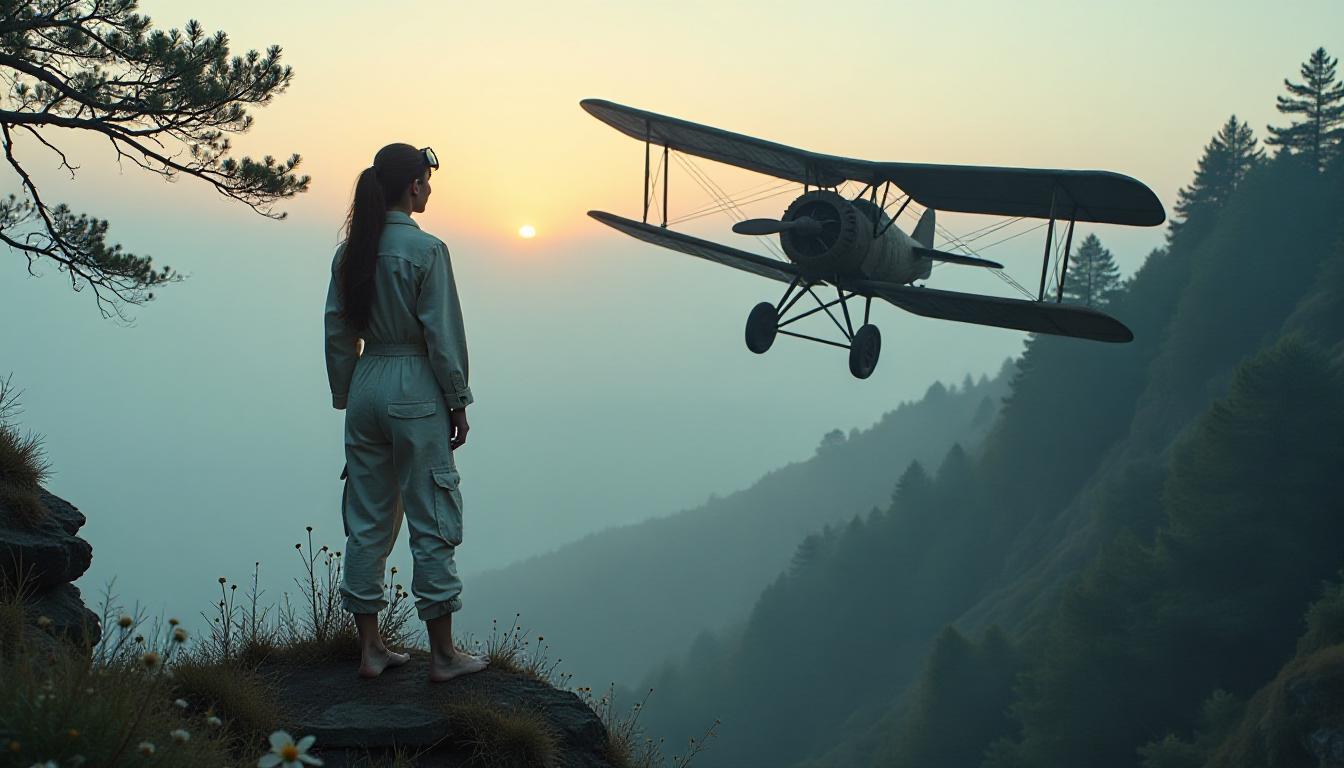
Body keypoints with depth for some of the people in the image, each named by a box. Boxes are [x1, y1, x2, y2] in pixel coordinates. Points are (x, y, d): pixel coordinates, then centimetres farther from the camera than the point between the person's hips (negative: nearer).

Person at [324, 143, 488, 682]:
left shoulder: (351, 251, 5)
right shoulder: (425, 249, -13)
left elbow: (338, 333, 8)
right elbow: (443, 335, -13)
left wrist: (346, 397, 16)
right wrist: (458, 403, -4)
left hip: (366, 385, 6)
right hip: (415, 392, -6)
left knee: (368, 520, 12)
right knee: (432, 521, 3)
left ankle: (370, 648, 19)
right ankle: (443, 654, 10)